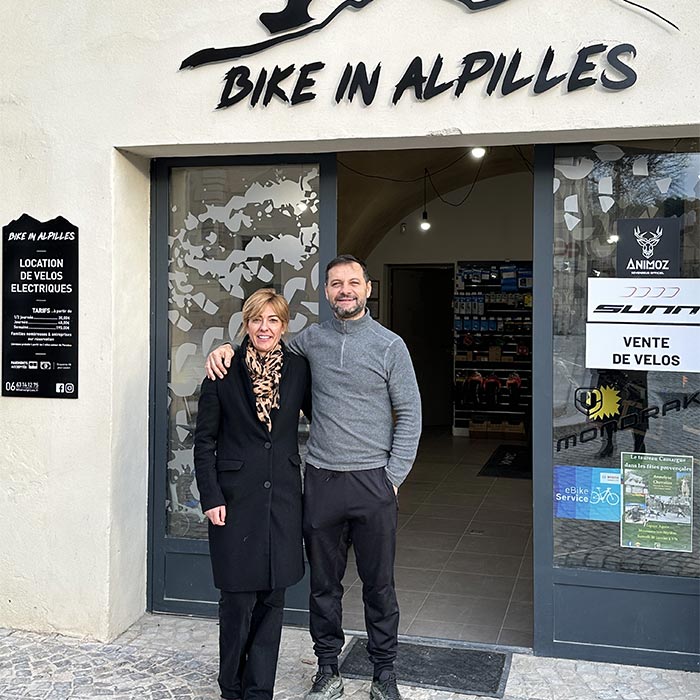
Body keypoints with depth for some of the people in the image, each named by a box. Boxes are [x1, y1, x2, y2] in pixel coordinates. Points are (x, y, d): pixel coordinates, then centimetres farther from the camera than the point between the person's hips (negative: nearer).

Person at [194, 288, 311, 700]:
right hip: (237, 498, -2)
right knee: (238, 597, 3)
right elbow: (205, 441, 0)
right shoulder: (224, 372, -2)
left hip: (282, 498, 2)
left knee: (272, 597, 9)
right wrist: (211, 497, -6)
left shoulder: (299, 369, 3)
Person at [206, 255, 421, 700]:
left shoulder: (390, 345, -2)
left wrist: (393, 477, -7)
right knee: (324, 584, 11)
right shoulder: (312, 339, 7)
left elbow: (409, 415, -1)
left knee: (379, 584, 8)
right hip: (321, 480, 3)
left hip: (373, 481, -2)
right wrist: (228, 348, 4)